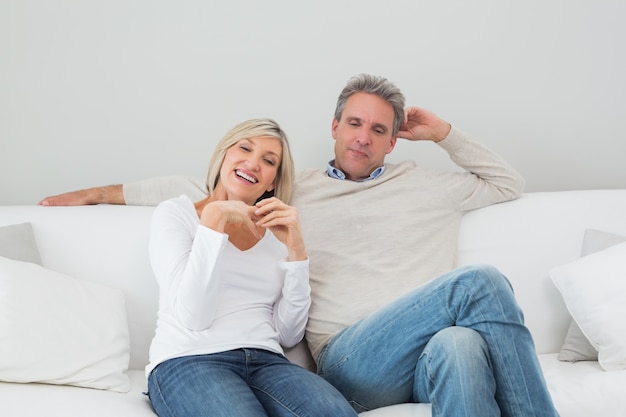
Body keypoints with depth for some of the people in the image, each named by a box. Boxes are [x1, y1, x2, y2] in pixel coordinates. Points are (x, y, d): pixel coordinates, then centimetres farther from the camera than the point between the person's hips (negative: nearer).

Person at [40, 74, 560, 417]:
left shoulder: (421, 183, 25)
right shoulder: (294, 189, 21)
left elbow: (508, 184, 33)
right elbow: (199, 186, 25)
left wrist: (444, 132, 24)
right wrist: (100, 192, 26)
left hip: (425, 355, 2)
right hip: (349, 359, -2)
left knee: (458, 344, -39)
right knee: (480, 281, -29)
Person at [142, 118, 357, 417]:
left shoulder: (277, 234, 17)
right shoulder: (175, 212, 6)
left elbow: (288, 335, 8)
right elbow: (194, 317, -9)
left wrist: (296, 250, -1)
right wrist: (214, 218, -11)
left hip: (266, 361, 3)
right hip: (188, 360, -3)